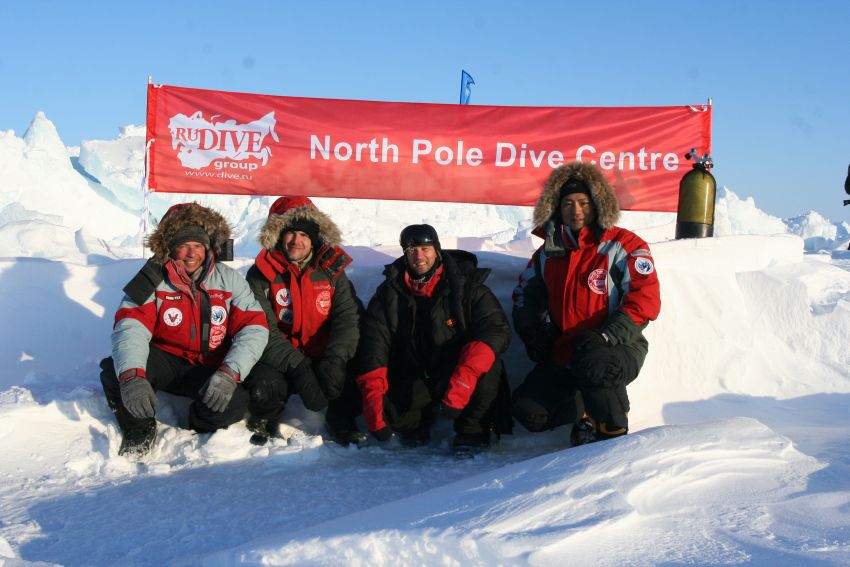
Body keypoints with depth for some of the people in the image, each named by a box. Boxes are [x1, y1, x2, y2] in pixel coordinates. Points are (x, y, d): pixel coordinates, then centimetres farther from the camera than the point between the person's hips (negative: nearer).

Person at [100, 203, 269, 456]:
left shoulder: (229, 280, -7)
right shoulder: (152, 281, -10)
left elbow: (253, 329, -14)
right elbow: (131, 328, -24)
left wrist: (229, 373, -33)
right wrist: (131, 376, -45)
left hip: (209, 367, 0)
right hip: (165, 358, 0)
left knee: (233, 403, -30)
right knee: (115, 372, -29)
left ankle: (199, 426, 8)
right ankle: (139, 428, 3)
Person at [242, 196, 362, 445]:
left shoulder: (331, 269, 3)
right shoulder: (261, 274, -5)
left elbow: (349, 317, -7)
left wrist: (335, 361, -25)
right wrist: (297, 367, -26)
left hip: (322, 358, 2)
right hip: (278, 361, -2)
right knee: (265, 388, -33)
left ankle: (341, 419, 6)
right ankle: (264, 420, 5)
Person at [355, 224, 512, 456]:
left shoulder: (466, 285, -9)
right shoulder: (389, 292, -1)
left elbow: (497, 329, -21)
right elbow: (373, 342, -5)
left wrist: (466, 375, -37)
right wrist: (372, 393, -21)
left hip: (459, 374, -2)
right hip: (412, 380, 2)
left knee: (488, 368, -33)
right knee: (384, 405, -27)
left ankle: (472, 430, -6)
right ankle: (415, 423, 11)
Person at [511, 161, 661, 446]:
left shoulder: (623, 246, -6)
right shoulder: (549, 253, 11)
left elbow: (645, 299, -16)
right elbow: (524, 295, 23)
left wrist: (604, 336, -26)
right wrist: (532, 331, 4)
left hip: (619, 348, -5)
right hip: (563, 355, 5)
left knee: (593, 363, -39)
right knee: (528, 411, -12)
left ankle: (613, 433, -13)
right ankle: (586, 410, 15)